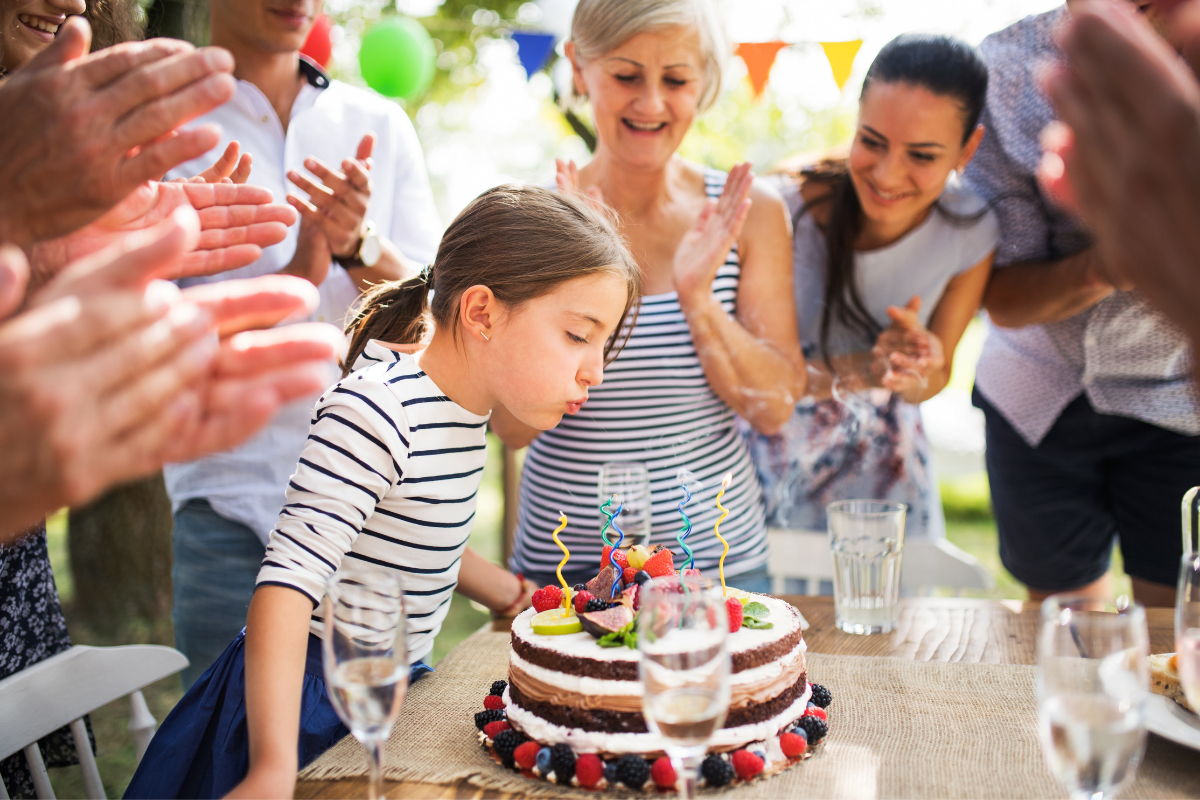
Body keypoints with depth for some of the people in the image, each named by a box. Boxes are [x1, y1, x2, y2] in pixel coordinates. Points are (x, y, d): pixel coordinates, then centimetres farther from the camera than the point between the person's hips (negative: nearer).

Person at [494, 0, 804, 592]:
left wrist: (698, 299, -20)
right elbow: (512, 427, -11)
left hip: (718, 556, 1)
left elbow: (774, 409, -5)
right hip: (562, 561, -1)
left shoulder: (750, 214, -2)